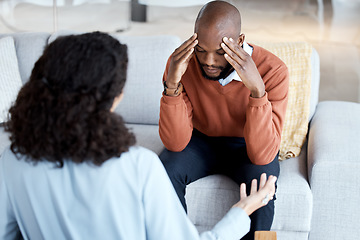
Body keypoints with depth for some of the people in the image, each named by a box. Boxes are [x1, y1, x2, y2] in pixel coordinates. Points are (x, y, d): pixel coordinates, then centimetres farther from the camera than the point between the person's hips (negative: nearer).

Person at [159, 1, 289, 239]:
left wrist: (257, 89, -45)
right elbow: (176, 143, -25)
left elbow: (262, 155, -33)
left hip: (247, 147, -1)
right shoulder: (182, 62, -21)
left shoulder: (272, 71, -27)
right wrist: (172, 83, -38)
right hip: (201, 140, 2)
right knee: (165, 170, -28)